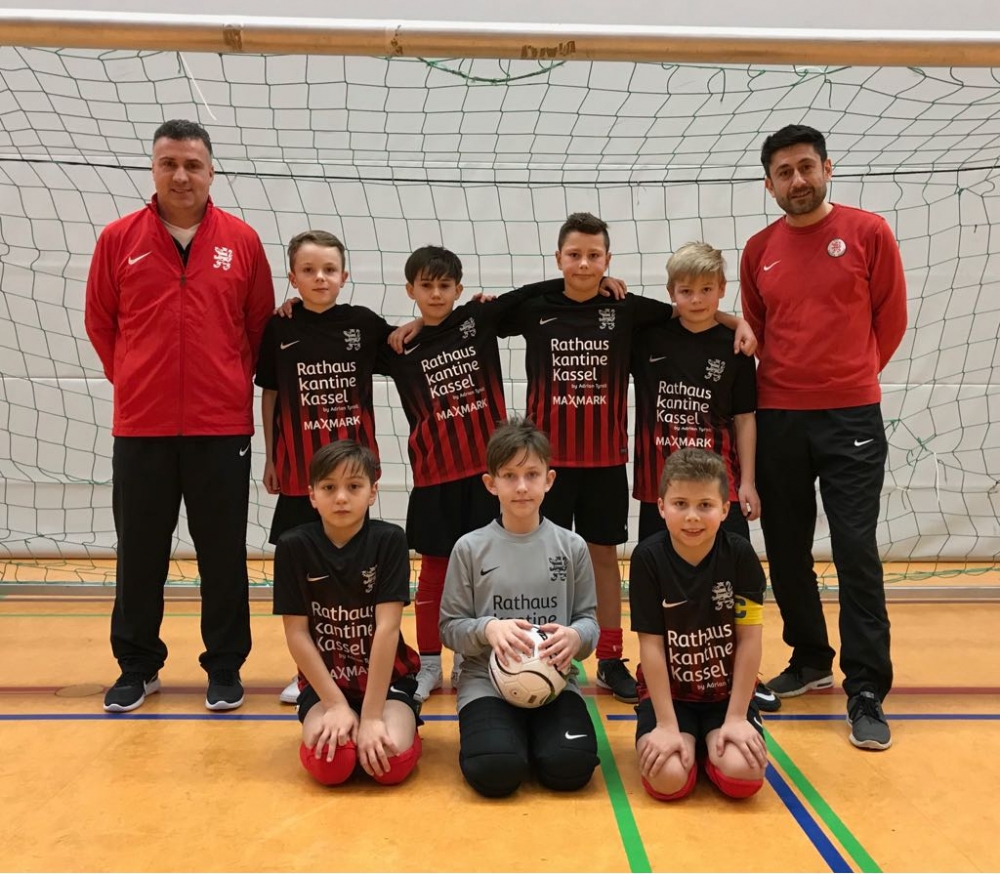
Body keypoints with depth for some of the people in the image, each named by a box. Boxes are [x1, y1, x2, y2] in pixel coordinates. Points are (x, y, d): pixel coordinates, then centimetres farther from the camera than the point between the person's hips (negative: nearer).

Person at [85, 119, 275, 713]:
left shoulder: (242, 241, 1)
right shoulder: (118, 239, 3)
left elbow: (260, 326, 8)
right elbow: (99, 322, 10)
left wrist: (233, 380, 8)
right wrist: (134, 380, 8)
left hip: (222, 427, -1)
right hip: (139, 428, 1)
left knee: (224, 553, 7)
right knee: (140, 553, 11)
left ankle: (226, 667, 22)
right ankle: (138, 667, 28)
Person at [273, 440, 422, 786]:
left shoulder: (389, 540, -13)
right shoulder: (293, 546, -10)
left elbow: (387, 628, -17)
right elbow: (296, 634, -8)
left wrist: (371, 715, -20)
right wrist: (336, 703, -13)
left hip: (386, 677, -1)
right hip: (324, 680, 1)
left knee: (392, 762, -23)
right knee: (328, 763, -23)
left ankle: (405, 722, 10)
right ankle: (337, 722, 10)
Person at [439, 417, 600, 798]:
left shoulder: (572, 546, 2)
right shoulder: (470, 548, -1)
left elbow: (589, 620, 6)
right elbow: (450, 628, 2)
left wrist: (576, 637, -18)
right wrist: (488, 629, -19)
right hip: (487, 680, -1)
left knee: (569, 767, -22)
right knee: (494, 771, -25)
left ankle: (534, 732, 11)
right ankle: (493, 729, 10)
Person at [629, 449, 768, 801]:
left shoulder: (740, 555, -14)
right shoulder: (648, 557, -16)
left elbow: (749, 640, -9)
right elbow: (651, 644, -14)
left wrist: (736, 717, -11)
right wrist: (667, 724, -16)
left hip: (727, 693, 1)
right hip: (668, 693, 0)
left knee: (742, 775, -23)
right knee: (668, 779, -21)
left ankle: (710, 742, 13)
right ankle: (688, 741, 14)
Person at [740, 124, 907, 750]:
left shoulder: (868, 232, 0)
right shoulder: (759, 250, 7)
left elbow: (891, 318, 6)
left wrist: (849, 377, 8)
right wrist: (778, 382, 10)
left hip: (851, 416, -3)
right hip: (776, 418, 3)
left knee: (856, 550, -5)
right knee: (787, 550, 10)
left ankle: (867, 693, 5)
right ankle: (811, 661, 29)